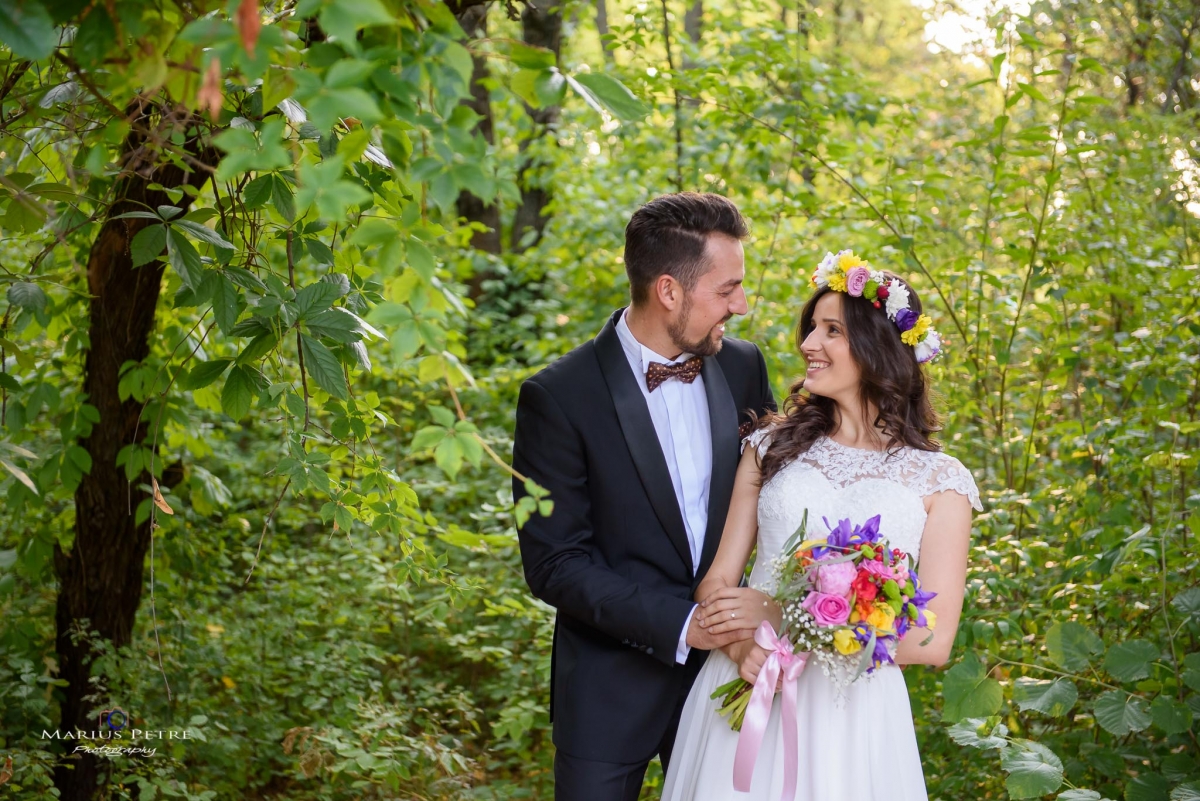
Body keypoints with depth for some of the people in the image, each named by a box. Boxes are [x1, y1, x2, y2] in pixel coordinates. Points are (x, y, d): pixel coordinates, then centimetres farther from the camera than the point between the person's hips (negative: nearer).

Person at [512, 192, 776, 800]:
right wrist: (680, 626, -21)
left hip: (723, 664, 4)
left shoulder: (743, 368, -1)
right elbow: (554, 563, -16)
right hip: (611, 686, -4)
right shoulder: (559, 398, -15)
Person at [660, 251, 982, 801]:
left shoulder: (939, 481, -2)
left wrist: (779, 614, -14)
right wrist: (740, 645, -18)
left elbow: (933, 641, -8)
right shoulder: (772, 446, 7)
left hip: (853, 710, -2)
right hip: (744, 693, 2)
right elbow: (719, 578, 5)